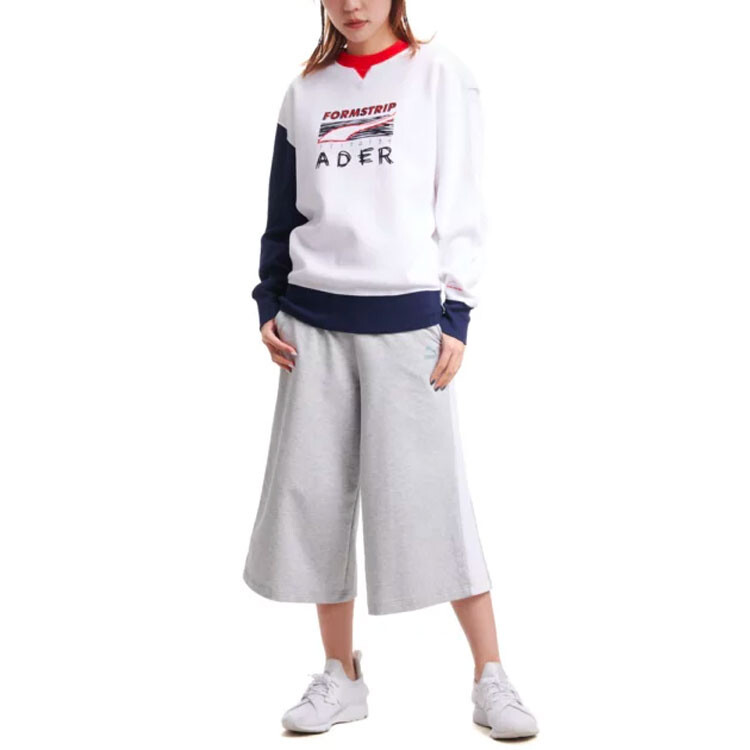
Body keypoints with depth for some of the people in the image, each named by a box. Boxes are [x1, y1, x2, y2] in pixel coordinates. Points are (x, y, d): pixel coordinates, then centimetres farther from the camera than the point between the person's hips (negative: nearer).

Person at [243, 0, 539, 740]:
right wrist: (267, 302, 6)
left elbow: (462, 201, -1)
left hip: (407, 317, -4)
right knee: (314, 494, 4)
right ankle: (342, 676, 19)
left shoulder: (438, 73, 3)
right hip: (313, 321, 4)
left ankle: (490, 679, 7)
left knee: (431, 497, -5)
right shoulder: (306, 91, 12)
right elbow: (284, 209, 16)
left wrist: (456, 314, -7)